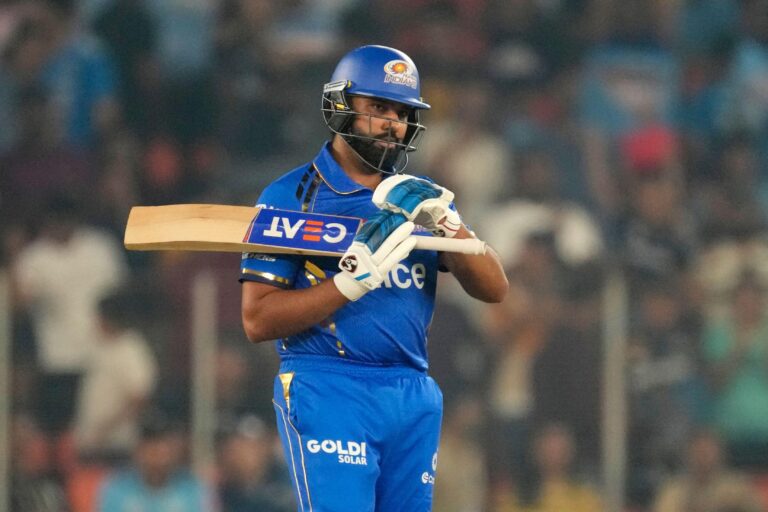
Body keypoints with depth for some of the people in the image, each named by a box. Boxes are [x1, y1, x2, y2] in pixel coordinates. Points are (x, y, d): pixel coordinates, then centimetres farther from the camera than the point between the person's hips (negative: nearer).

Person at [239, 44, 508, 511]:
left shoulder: (418, 200, 15)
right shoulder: (292, 196, -1)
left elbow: (494, 289, 5)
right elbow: (257, 321, -8)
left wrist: (444, 221, -12)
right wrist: (355, 278, -18)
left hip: (413, 400, 6)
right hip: (328, 395, -5)